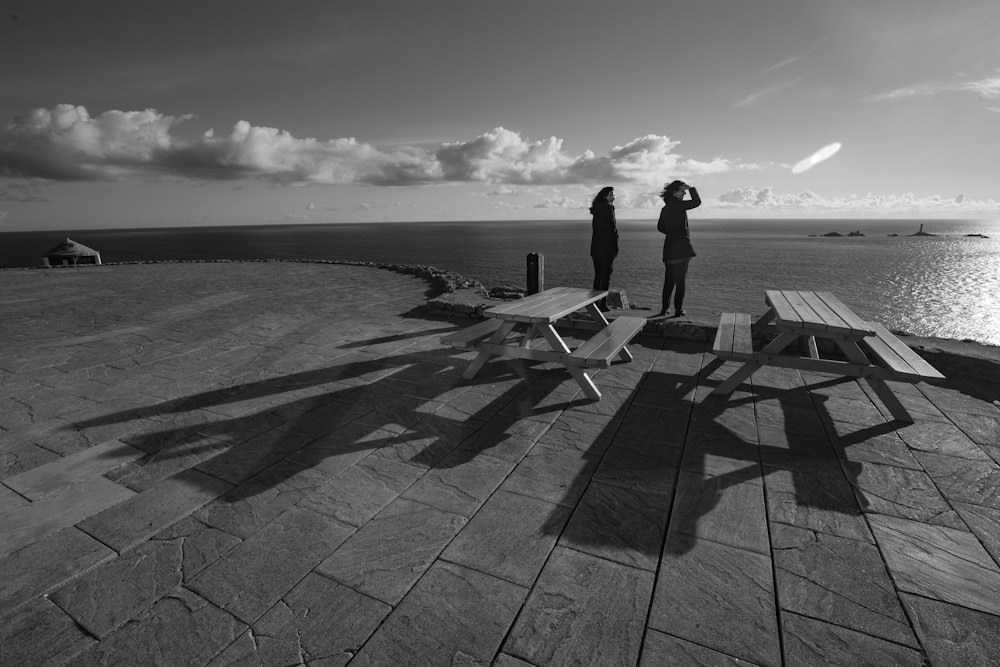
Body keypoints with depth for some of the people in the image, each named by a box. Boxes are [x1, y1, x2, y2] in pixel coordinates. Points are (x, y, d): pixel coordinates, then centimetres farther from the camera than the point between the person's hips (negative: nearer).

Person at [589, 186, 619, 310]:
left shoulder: (596, 209, 13)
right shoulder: (608, 207, -10)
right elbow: (612, 228, -15)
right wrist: (615, 248, -11)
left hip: (596, 248, 7)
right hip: (606, 248, -7)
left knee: (598, 276, 12)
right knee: (606, 276, -1)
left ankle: (595, 303, 15)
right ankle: (602, 303, 1)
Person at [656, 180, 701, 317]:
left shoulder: (665, 208, 13)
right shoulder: (678, 205, -10)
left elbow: (660, 227, 20)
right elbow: (697, 202, -12)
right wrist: (691, 188, 1)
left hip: (669, 248, 7)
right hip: (681, 247, -7)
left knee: (669, 280, 12)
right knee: (680, 281, -1)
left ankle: (664, 308, 14)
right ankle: (678, 310, 3)